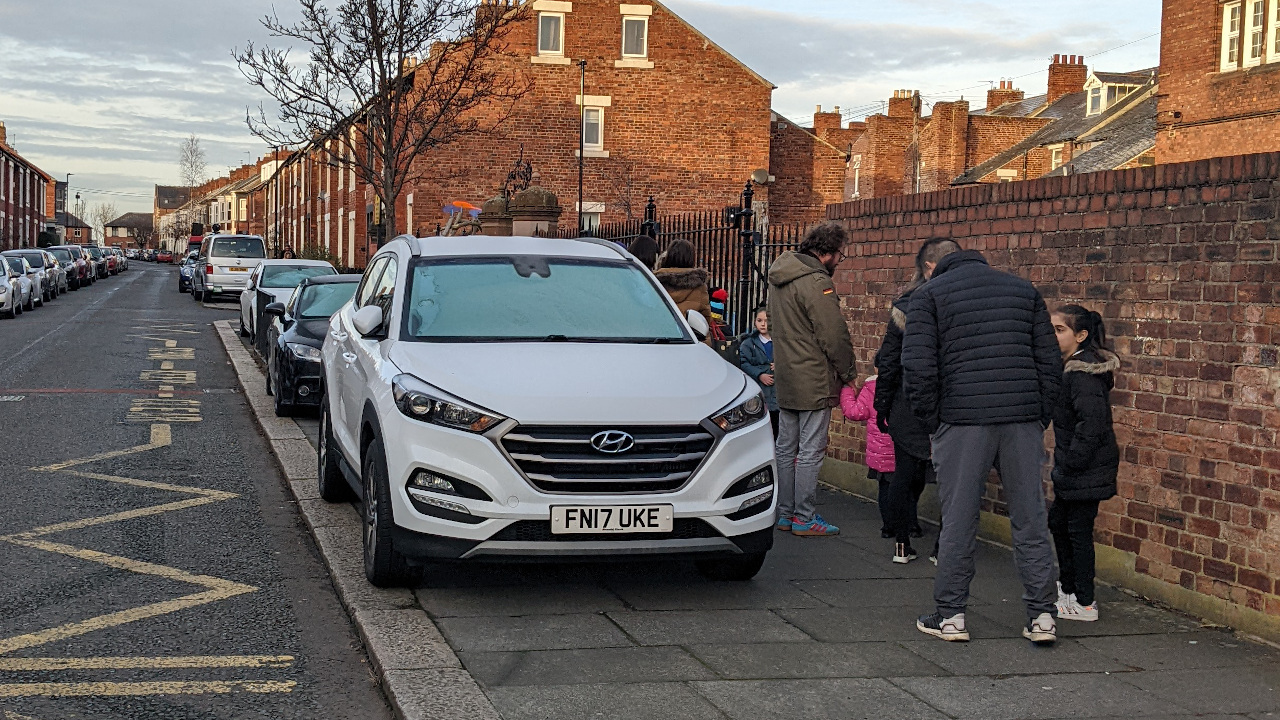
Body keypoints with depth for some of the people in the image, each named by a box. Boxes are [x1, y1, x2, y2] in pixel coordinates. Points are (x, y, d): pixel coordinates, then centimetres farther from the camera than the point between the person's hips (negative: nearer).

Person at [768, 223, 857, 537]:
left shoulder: (779, 278, 11)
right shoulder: (816, 282, -19)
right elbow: (834, 335, -17)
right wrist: (848, 373, -5)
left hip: (785, 378, 9)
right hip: (814, 382, -9)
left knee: (785, 449, 13)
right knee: (810, 452, -2)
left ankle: (785, 513, 21)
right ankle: (804, 519, 2)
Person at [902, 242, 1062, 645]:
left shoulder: (928, 295, 6)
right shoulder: (1024, 289, 19)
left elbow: (918, 367, -6)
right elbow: (1050, 361, 13)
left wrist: (932, 422, 3)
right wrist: (1041, 418, 15)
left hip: (962, 420, -3)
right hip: (1023, 419, 3)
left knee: (959, 520, 4)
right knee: (1030, 518, 8)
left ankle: (950, 615, 11)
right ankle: (1042, 615, 10)